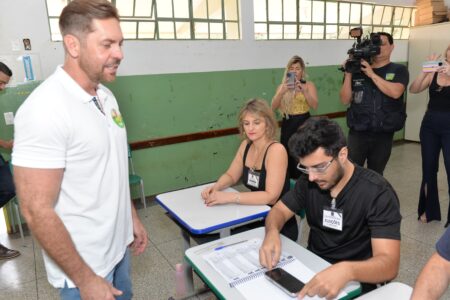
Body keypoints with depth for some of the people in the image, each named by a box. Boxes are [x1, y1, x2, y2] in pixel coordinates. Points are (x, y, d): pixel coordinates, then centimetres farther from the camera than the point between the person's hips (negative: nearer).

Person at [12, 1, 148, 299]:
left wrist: (132, 217, 13)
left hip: (118, 245, 7)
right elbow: (37, 211, -23)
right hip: (84, 264, -7)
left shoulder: (106, 96, 1)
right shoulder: (45, 109, -24)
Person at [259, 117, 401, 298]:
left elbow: (389, 263, -25)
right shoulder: (309, 181, -5)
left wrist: (346, 270, -44)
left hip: (355, 281, -2)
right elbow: (279, 210, 3)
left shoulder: (378, 193, -19)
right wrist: (272, 232, -19)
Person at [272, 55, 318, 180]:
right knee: (288, 158, 0)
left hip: (303, 124, -2)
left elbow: (315, 106, -10)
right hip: (288, 125, 2)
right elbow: (273, 107, -5)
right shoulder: (282, 86, 7)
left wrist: (304, 91, -24)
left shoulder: (309, 85, 3)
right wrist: (282, 92, -21)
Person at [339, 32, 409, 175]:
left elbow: (395, 92, -17)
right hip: (357, 133, 0)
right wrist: (348, 74, -10)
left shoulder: (399, 70, 3)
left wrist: (371, 73, -17)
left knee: (376, 174, 14)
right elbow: (345, 100, 1)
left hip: (384, 134, 1)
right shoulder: (358, 70, 4)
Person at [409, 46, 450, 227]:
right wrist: (425, 70, -15)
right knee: (428, 169, 10)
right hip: (429, 125, 3)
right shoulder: (435, 72, 7)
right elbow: (413, 90, -4)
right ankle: (430, 210, 25)